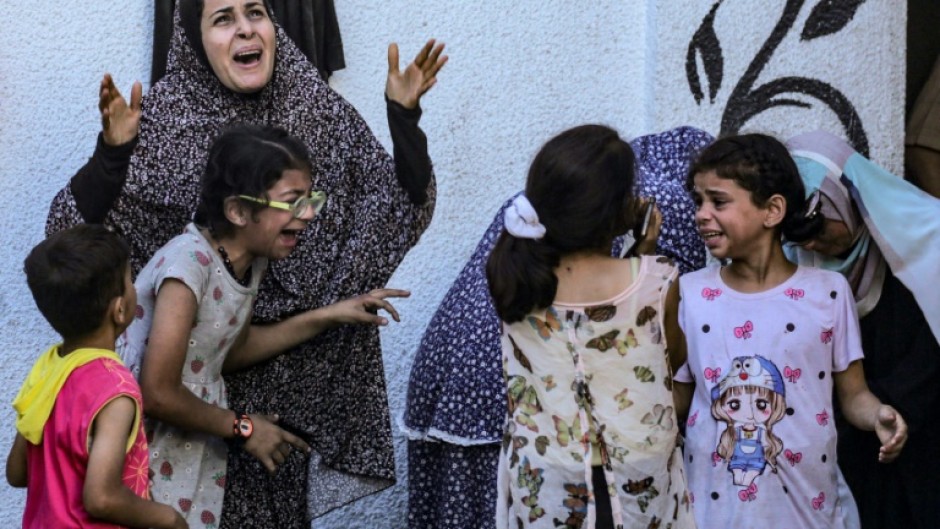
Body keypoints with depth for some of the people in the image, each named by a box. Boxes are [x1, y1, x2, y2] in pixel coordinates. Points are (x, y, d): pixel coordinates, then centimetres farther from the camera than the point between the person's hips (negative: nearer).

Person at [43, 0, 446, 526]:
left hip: (294, 369, 3)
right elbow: (77, 231, -14)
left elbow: (404, 207, 2)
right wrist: (113, 151, -30)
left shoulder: (319, 111, -1)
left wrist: (404, 115, -10)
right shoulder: (163, 119, -10)